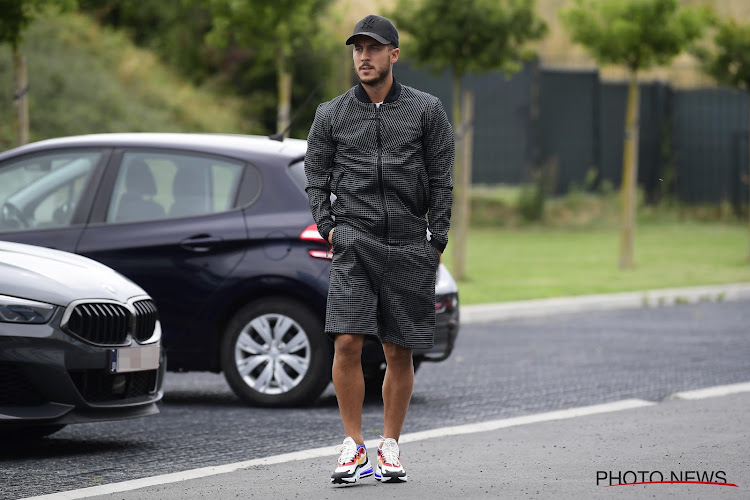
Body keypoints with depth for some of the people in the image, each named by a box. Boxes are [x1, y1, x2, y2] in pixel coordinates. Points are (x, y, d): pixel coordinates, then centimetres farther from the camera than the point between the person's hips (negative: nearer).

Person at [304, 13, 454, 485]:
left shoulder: (427, 110, 6)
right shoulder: (331, 115, 8)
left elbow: (441, 180, 6)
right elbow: (317, 177, 13)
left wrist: (436, 242, 1)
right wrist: (329, 228, 1)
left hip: (409, 247, 0)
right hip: (355, 244, 0)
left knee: (400, 352, 4)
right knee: (347, 342, -13)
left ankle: (391, 447, 16)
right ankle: (354, 445, -4)